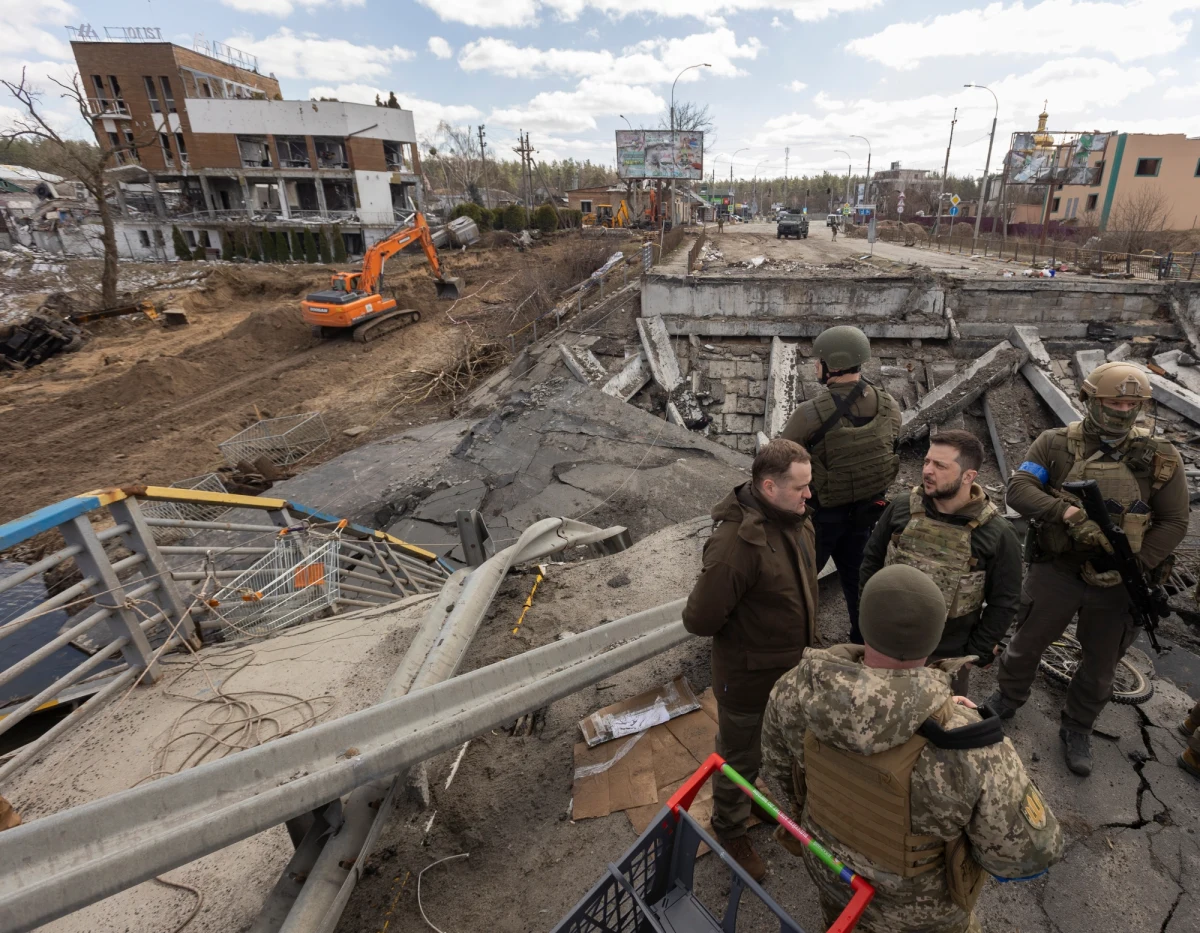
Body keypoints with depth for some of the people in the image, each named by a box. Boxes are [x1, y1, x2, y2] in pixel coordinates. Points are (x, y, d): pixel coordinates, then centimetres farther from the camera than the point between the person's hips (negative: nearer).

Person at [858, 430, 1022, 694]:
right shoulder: (900, 509, -9)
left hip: (948, 658, -1)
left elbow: (1004, 603, -7)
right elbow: (872, 560, 2)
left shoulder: (997, 534, -15)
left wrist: (975, 654, -6)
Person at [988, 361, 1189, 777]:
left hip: (1117, 583, 2)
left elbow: (1174, 522, -4)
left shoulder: (1161, 458, -5)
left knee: (1101, 664, 18)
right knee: (1027, 643, 14)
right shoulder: (1056, 444, -9)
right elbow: (1018, 489, -17)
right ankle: (1007, 700, 41)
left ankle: (1077, 729, 41)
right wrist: (1068, 513, -33)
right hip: (1056, 569, -1)